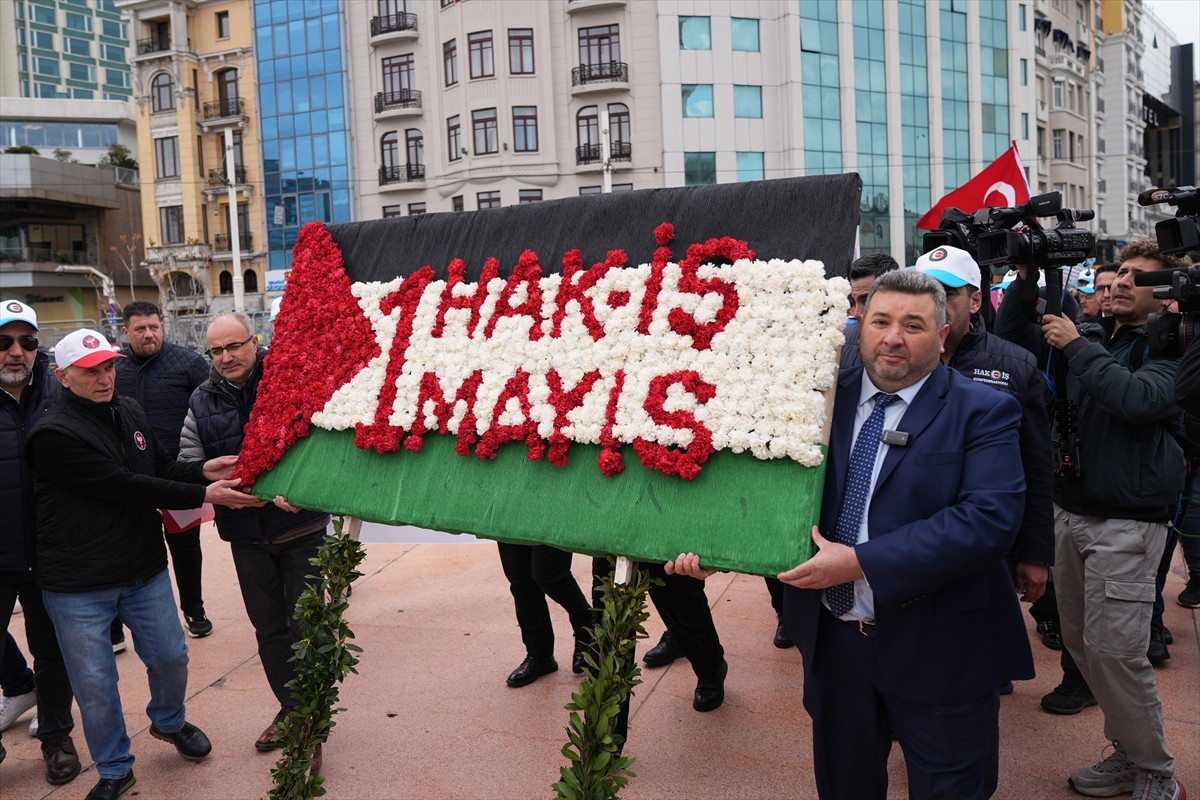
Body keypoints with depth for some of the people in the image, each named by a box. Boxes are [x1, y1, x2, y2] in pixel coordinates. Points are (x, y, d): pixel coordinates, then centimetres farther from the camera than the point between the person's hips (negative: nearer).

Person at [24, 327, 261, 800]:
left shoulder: (128, 411, 3)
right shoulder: (53, 434, -19)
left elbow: (160, 470, 13)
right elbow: (126, 487, -24)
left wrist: (203, 471, -8)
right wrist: (204, 495, -24)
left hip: (144, 571, 6)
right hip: (78, 585, -6)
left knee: (170, 656, 16)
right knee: (95, 683, 7)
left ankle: (169, 722, 46)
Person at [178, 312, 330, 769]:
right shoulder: (203, 402, 2)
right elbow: (187, 465, 8)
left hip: (301, 527, -4)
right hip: (246, 534, 4)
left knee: (304, 626, 2)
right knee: (269, 628, 17)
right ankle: (289, 709, 37)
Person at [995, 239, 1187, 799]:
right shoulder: (1090, 338, 13)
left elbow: (1138, 399, -23)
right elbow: (1011, 334, 12)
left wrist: (1077, 347, -14)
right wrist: (1025, 276, 1)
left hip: (1127, 521, -6)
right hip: (1070, 511, 6)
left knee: (1115, 649, -8)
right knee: (1080, 642, 11)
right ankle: (1128, 752, 27)